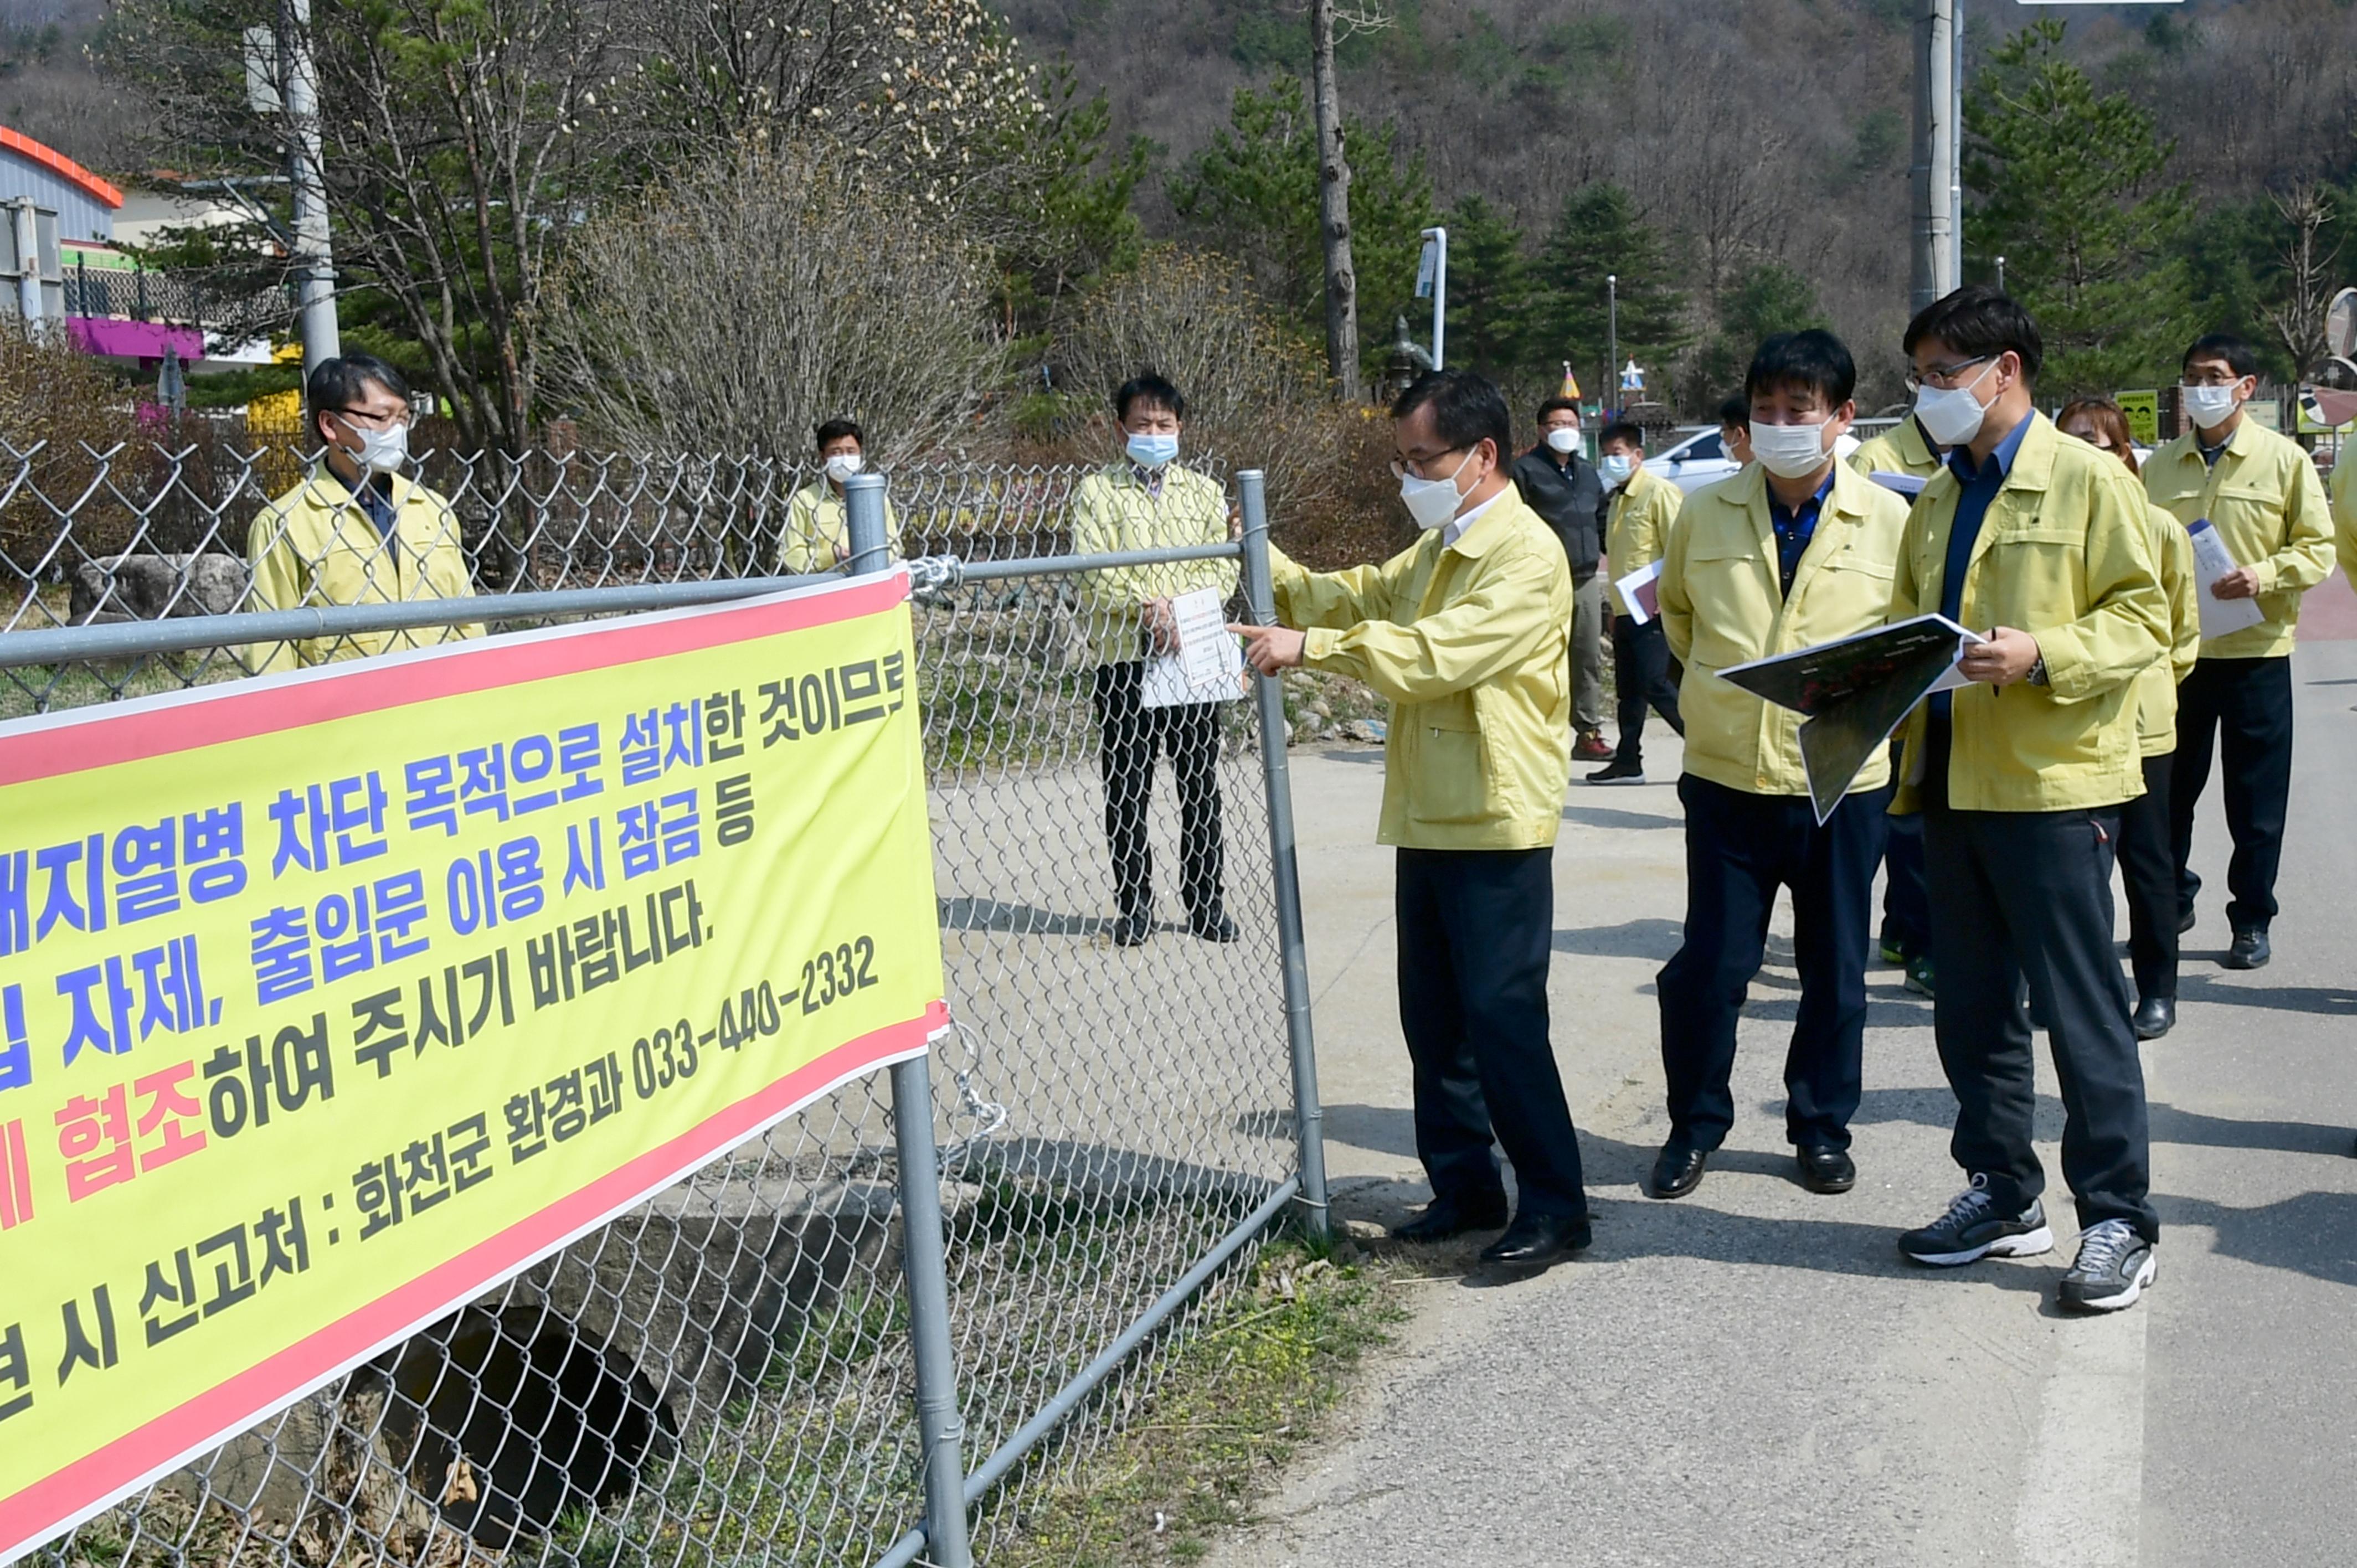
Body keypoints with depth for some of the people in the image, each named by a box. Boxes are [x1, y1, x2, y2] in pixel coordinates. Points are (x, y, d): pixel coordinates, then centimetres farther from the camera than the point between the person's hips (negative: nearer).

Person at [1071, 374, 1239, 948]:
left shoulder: (1204, 492, 13)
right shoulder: (1097, 492, 4)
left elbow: (1224, 566, 3)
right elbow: (1090, 574, -7)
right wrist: (1146, 606, -20)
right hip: (1123, 657, -2)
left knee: (1201, 783, 6)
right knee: (1126, 788, 1)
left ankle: (1205, 899, 16)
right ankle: (1133, 903, 10)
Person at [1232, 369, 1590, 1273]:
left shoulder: (1526, 554, -15)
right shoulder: (1436, 549, 18)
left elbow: (1433, 654, -24)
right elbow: (1359, 598, 14)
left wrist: (1309, 646, -24)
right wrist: (1264, 562, 1)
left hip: (1498, 825, -9)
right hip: (1428, 820, 9)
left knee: (1502, 1017, -7)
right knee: (1434, 1020, 13)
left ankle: (1555, 1205, 2)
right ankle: (1464, 1186, 23)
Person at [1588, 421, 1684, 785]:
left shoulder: (1659, 492, -10)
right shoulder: (1617, 500, 18)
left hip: (1652, 610, -9)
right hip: (1626, 611, 9)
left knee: (1656, 685, -13)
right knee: (1628, 689, 10)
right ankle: (1628, 762, 15)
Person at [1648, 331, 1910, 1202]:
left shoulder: (1890, 519, -4)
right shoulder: (1704, 513, 0)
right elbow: (1676, 611, 19)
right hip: (1726, 778, 1)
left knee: (1835, 971, 11)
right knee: (1709, 964, 3)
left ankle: (1821, 1127, 28)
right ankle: (1694, 1127, 20)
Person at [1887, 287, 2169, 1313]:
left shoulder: (2087, 479, -5)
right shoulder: (1937, 501, 16)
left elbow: (2141, 618, -10)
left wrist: (2040, 654, -24)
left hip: (2053, 784, -7)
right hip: (1952, 783, 7)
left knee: (2081, 1008, -3)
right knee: (1972, 1008, 13)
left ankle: (2119, 1221, 6)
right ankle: (2004, 1196, 25)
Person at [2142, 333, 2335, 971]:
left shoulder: (2283, 459, -1)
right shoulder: (2160, 466, 9)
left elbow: (2318, 547, -2)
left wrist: (2264, 574, -19)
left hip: (2255, 652, -3)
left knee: (2256, 801, 3)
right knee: (2169, 792, 9)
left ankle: (2251, 921, 13)